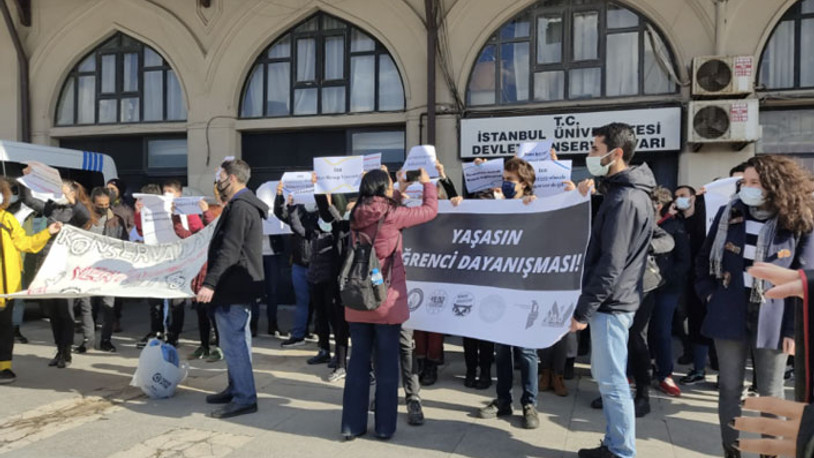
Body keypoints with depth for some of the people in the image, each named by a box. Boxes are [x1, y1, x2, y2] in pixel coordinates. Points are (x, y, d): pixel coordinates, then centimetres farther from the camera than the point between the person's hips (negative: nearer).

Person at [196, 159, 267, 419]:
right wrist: (213, 282, 22)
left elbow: (229, 251, -24)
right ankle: (237, 389, 30)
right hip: (242, 285, 11)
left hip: (233, 288, -11)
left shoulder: (240, 207, -17)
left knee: (233, 342, -6)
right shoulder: (247, 205, 17)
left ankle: (245, 399, 1)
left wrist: (210, 283, -25)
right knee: (238, 341, 18)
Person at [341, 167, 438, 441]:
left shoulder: (357, 216, 4)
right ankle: (384, 426, 14)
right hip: (387, 300, -5)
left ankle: (352, 425, 16)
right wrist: (427, 183, 16)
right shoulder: (391, 215, -11)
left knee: (358, 361, 11)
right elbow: (430, 210, 0)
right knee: (386, 363, 6)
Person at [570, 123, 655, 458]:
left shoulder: (625, 198, -19)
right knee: (606, 376, 17)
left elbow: (611, 264, -22)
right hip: (611, 301, 10)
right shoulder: (626, 192, 13)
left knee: (612, 380, 0)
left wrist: (583, 308, -18)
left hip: (610, 304, -10)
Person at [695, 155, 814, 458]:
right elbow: (705, 258, 12)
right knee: (729, 387, 9)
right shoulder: (728, 215, 1)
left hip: (773, 321, -1)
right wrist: (709, 294, 2)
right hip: (729, 316, 2)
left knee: (770, 392, 11)